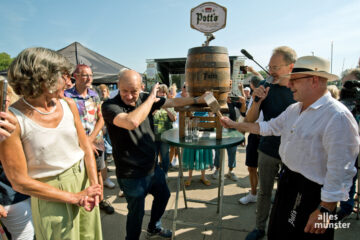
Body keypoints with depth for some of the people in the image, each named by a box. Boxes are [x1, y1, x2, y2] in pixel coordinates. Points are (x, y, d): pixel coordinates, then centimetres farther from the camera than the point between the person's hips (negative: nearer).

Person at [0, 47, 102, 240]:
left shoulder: (68, 105, -3)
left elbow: (85, 147, 1)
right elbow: (19, 181, -16)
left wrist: (94, 184, -13)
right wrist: (74, 197, -14)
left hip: (83, 179, 5)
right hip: (50, 195, -4)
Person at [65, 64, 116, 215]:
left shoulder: (94, 95, 5)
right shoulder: (67, 96, -11)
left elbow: (101, 119, 3)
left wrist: (90, 139, -8)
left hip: (96, 141, 5)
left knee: (98, 172, 16)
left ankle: (101, 199, 33)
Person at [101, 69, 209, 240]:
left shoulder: (144, 99, -4)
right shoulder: (110, 106, -23)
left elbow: (173, 102, 6)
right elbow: (132, 122, -42)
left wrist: (198, 100, 7)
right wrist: (151, 97, -30)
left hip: (152, 167, 8)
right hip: (132, 175, -7)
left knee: (163, 196, 28)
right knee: (137, 213, 12)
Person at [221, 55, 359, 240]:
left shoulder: (337, 117, -24)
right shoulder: (294, 109, 5)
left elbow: (340, 170, -25)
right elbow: (269, 127, 15)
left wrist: (325, 210, -22)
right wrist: (234, 125, 15)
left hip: (311, 195, -8)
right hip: (288, 182, 8)